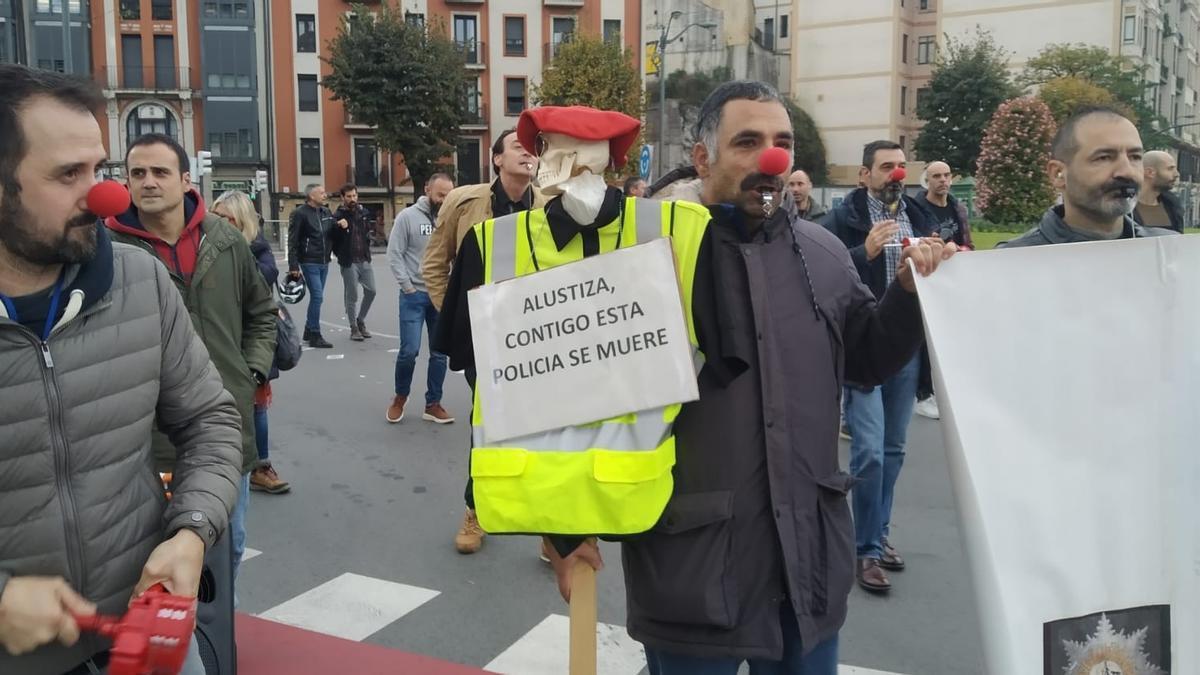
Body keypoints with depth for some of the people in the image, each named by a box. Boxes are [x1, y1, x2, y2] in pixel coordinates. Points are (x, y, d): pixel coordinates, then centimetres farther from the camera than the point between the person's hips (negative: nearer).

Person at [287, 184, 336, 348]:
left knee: (316, 297, 12)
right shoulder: (300, 213, -9)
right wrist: (293, 266, -16)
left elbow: (333, 234, 24)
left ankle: (309, 331, 23)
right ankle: (315, 335, -4)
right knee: (317, 296, -10)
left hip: (324, 262, 7)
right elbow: (293, 242, -11)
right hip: (309, 262, -7)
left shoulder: (326, 212, 12)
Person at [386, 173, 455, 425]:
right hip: (414, 295, -3)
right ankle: (400, 398, 18)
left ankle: (433, 405, 18)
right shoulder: (407, 216, -4)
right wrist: (408, 287, -8)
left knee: (440, 353, 6)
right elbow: (394, 254, -5)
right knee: (409, 350, -6)